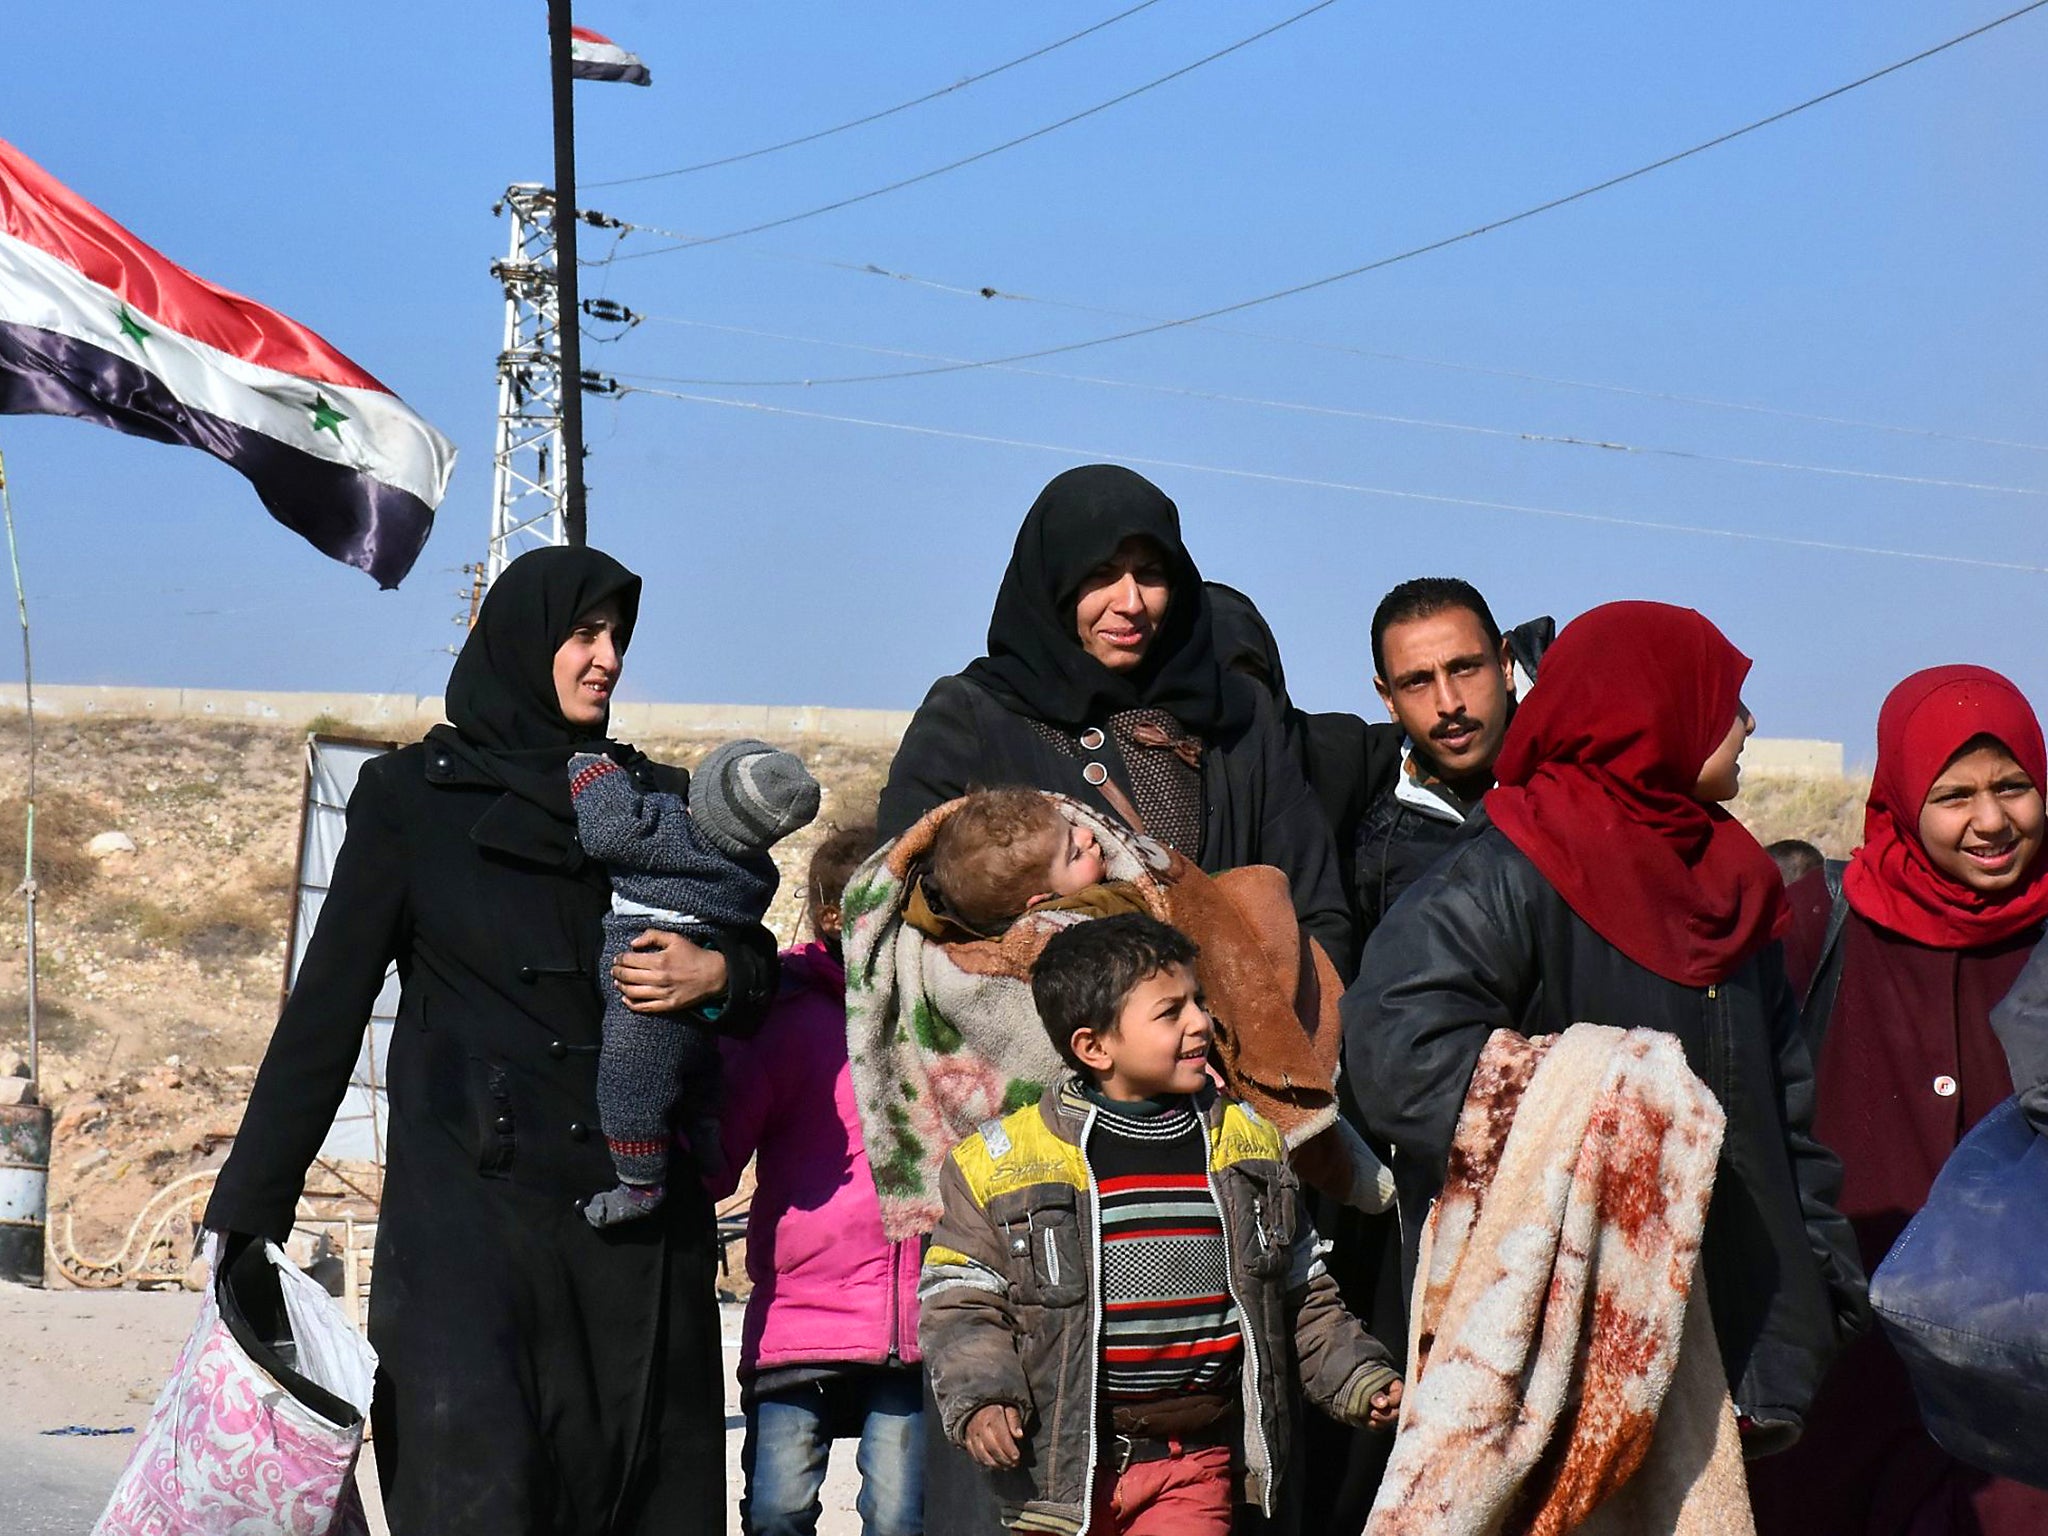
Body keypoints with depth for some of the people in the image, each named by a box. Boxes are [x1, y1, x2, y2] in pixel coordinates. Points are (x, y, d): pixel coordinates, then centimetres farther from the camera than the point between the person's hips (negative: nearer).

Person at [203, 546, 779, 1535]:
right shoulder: (411, 797, 6)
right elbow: (327, 1005, 2)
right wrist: (247, 1215, -4)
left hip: (639, 1208, 4)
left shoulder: (656, 800, 16)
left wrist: (717, 973, -6)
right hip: (469, 1196, -4)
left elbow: (757, 964, 20)